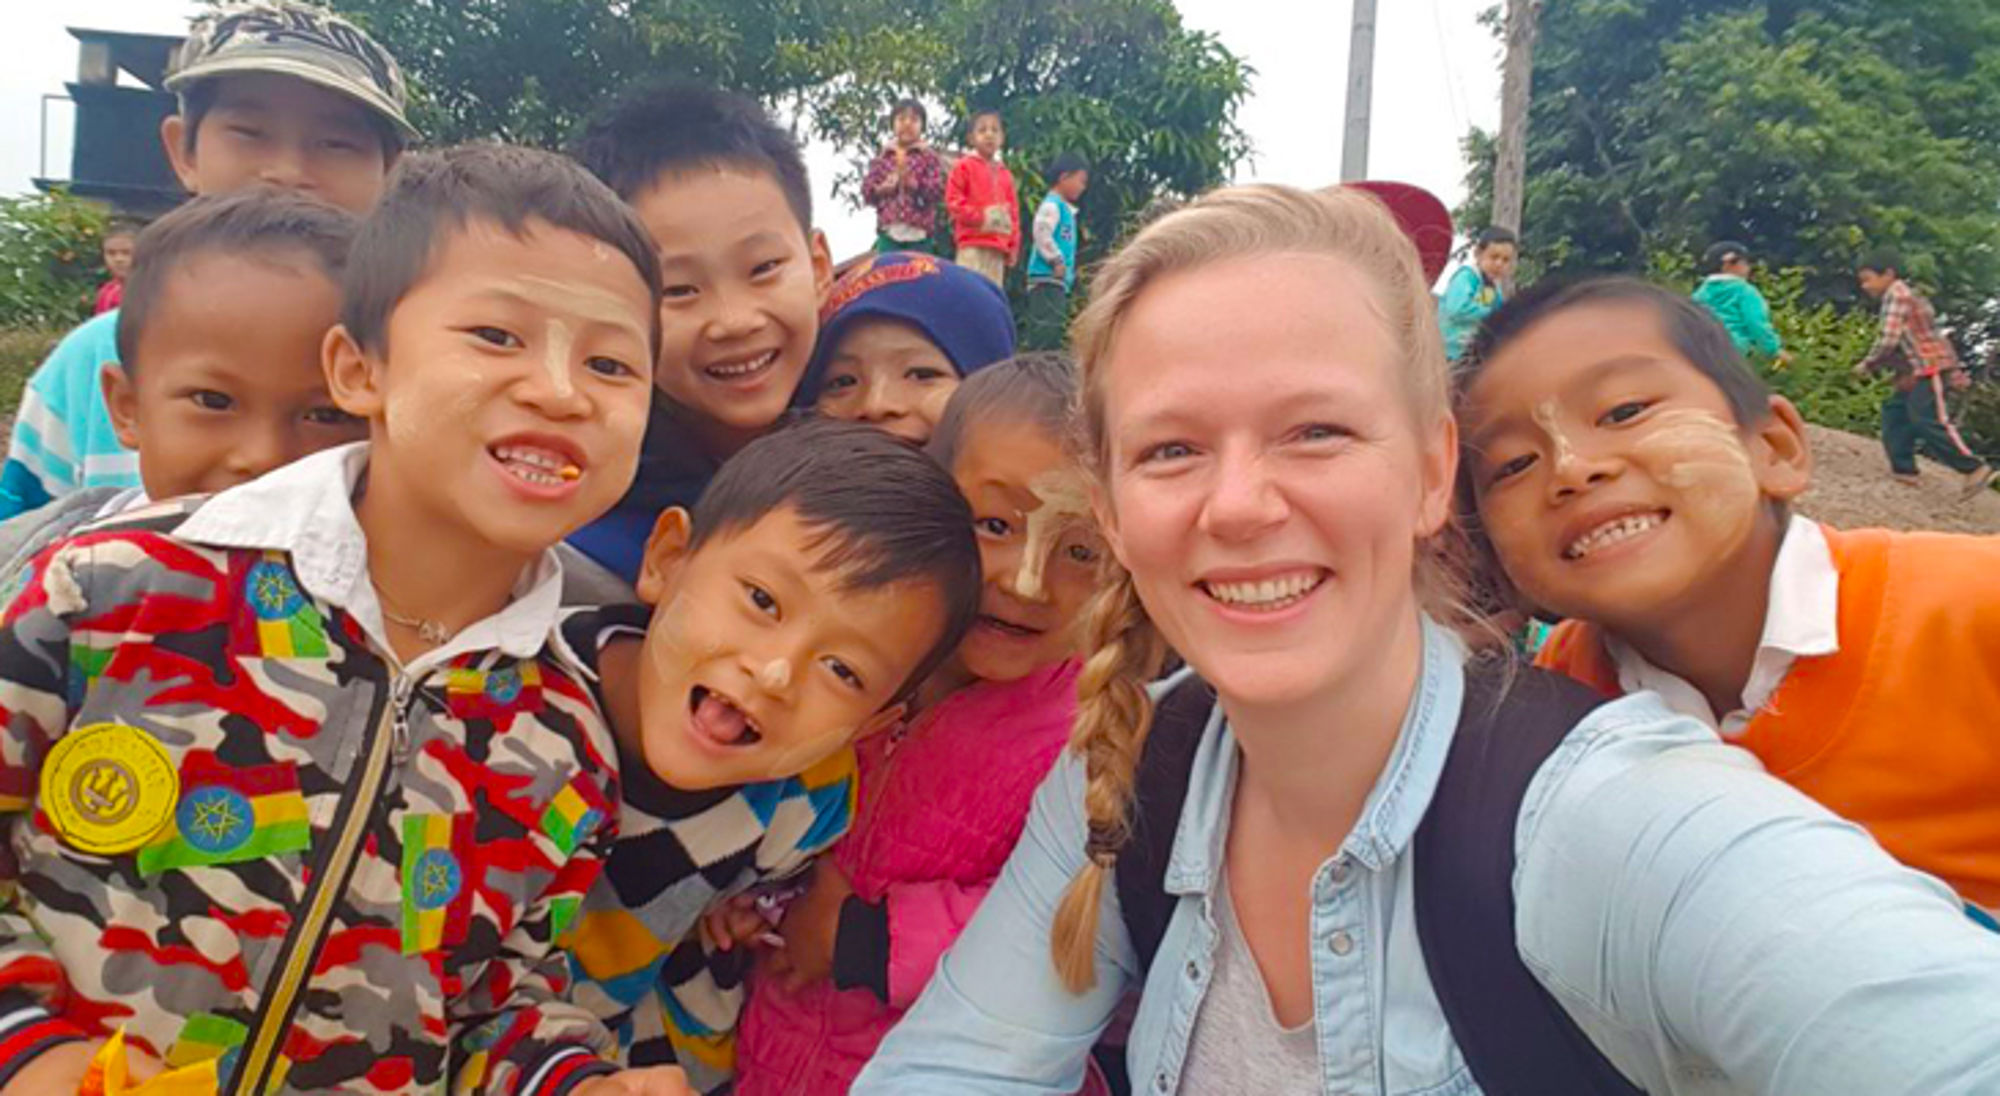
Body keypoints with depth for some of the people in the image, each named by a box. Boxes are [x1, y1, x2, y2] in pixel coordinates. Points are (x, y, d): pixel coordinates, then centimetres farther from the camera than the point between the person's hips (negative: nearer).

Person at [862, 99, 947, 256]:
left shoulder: (929, 156, 6)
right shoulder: (881, 159, 13)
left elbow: (938, 190, -4)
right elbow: (867, 191, 11)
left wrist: (913, 184, -19)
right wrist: (882, 188, -10)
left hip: (919, 233, -2)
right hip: (889, 232, 2)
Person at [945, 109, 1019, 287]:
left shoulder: (1005, 174, 19)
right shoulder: (964, 166, 3)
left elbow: (1013, 211, 20)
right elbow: (953, 201, -5)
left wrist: (1013, 246, 11)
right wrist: (980, 217, -15)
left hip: (997, 248, 6)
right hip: (973, 245, -6)